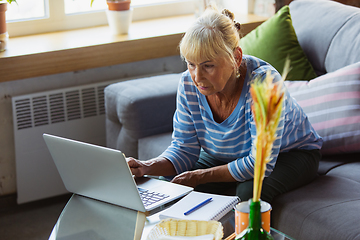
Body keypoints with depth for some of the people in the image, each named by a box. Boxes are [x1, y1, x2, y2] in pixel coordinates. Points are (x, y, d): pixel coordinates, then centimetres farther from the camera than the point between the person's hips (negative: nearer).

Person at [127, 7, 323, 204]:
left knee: (250, 191, -35)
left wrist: (202, 176, -30)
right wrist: (147, 167, -32)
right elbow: (185, 148, -12)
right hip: (229, 156, 5)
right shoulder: (189, 83, -19)